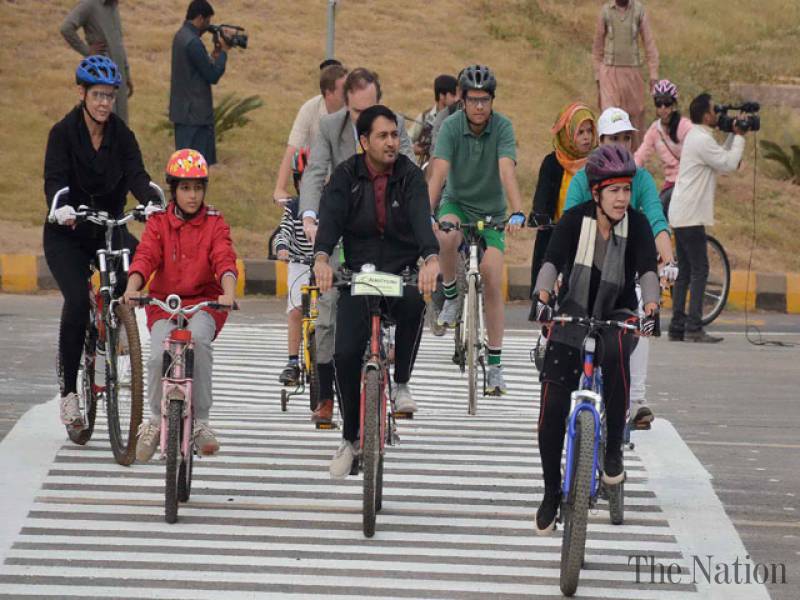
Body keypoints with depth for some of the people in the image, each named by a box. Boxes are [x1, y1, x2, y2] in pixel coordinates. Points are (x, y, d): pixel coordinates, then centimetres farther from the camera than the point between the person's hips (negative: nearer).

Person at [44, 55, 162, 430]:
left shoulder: (121, 134, -1)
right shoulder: (64, 132, -10)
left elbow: (136, 174, -14)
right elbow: (54, 179, -23)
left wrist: (152, 202, -36)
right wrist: (62, 207, -45)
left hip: (108, 228, 3)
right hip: (67, 234, -3)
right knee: (77, 301, -23)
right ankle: (68, 391, -13)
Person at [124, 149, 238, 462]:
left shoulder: (214, 222, 2)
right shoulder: (159, 222, 3)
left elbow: (224, 259, -13)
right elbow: (145, 256, -12)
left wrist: (228, 292, -33)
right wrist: (132, 287, -32)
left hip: (204, 302, -1)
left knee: (198, 337, -34)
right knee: (158, 356, -26)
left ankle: (200, 421, -22)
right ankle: (155, 419, 3)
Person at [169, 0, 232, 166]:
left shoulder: (181, 36, 11)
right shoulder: (193, 42, -20)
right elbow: (212, 76, -16)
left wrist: (215, 54, 7)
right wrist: (223, 52, -5)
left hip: (183, 110, 10)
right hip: (194, 113, -10)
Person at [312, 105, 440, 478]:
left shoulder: (409, 175, -5)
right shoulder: (347, 175, -3)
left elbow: (421, 217, -22)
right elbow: (331, 214, -19)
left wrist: (431, 258, -42)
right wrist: (322, 257, -40)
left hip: (402, 272, 0)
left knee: (414, 300, -35)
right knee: (345, 354, -15)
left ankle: (401, 382, -11)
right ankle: (351, 437, 6)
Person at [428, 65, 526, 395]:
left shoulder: (502, 127, -17)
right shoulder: (451, 126, -17)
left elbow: (507, 172, -30)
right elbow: (438, 173, -27)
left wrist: (517, 213, -44)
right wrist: (426, 214, -42)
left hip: (491, 212, 0)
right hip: (457, 203, 0)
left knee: (492, 282, -10)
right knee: (448, 236, -36)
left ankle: (495, 364, -4)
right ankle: (450, 295, -8)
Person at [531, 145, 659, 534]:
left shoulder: (636, 224, -10)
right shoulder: (575, 220, -11)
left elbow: (648, 270, -23)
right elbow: (551, 261, -24)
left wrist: (650, 307, -43)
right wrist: (543, 297, -45)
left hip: (617, 315, -1)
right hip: (573, 314, 1)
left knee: (615, 352, -38)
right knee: (552, 408, -9)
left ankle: (613, 448, -22)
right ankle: (551, 494, 12)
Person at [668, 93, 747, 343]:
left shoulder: (696, 136, 16)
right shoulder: (702, 140, -16)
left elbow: (721, 158, 21)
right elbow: (729, 163, -16)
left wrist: (733, 136, 13)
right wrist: (739, 137, -4)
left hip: (682, 216, 10)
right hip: (690, 215, -10)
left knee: (685, 271, 10)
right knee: (699, 270, -9)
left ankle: (678, 327, 10)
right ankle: (694, 329, -12)